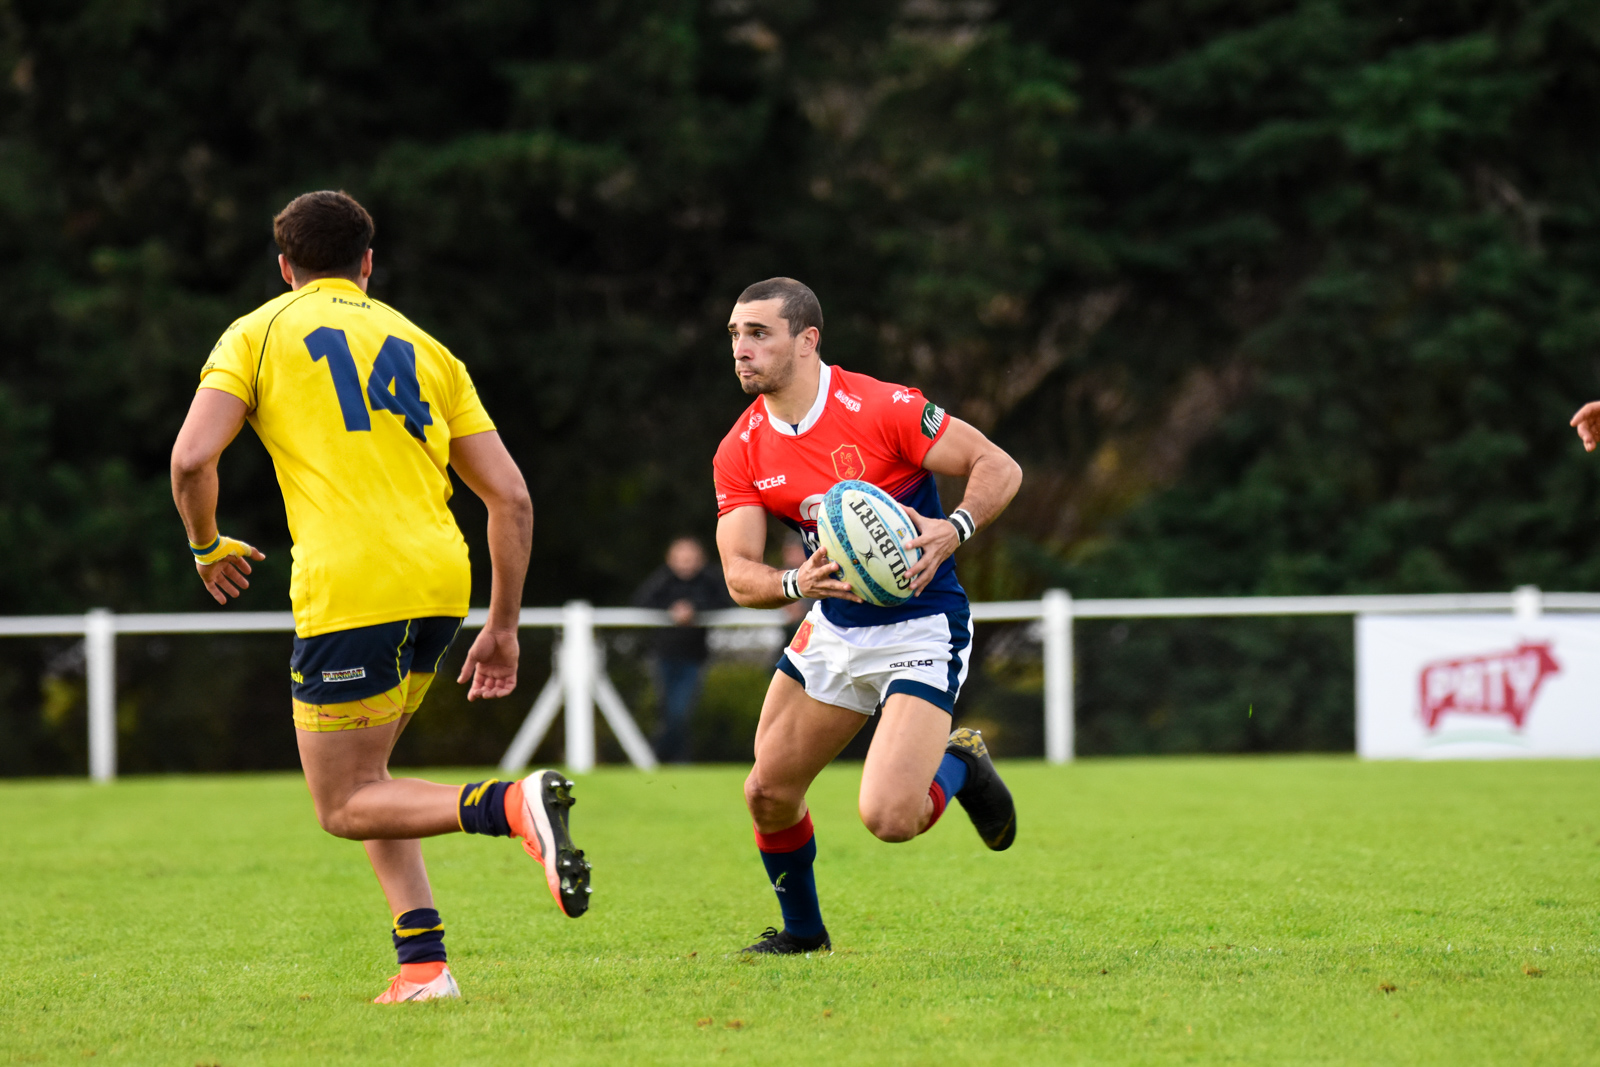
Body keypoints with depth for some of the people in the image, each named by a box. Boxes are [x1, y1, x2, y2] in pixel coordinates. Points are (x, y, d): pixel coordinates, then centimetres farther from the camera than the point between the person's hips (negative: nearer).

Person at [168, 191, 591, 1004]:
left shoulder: (257, 334, 9)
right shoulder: (422, 347, 20)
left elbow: (192, 457, -6)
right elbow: (511, 496, 14)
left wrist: (207, 546, 13)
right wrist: (503, 627, 21)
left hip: (348, 587, -5)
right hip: (440, 582, 5)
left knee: (345, 806, 3)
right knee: (359, 775, 22)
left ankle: (511, 806, -23)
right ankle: (422, 959, 7)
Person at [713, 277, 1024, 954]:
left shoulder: (882, 409, -19)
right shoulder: (740, 453, -2)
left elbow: (999, 467, -15)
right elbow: (739, 574, -8)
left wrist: (953, 530, -33)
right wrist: (798, 582, -29)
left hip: (922, 630, -6)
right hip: (834, 628, 6)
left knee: (889, 818, -21)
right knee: (768, 794, 6)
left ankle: (960, 766, 15)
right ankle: (801, 929, 35)